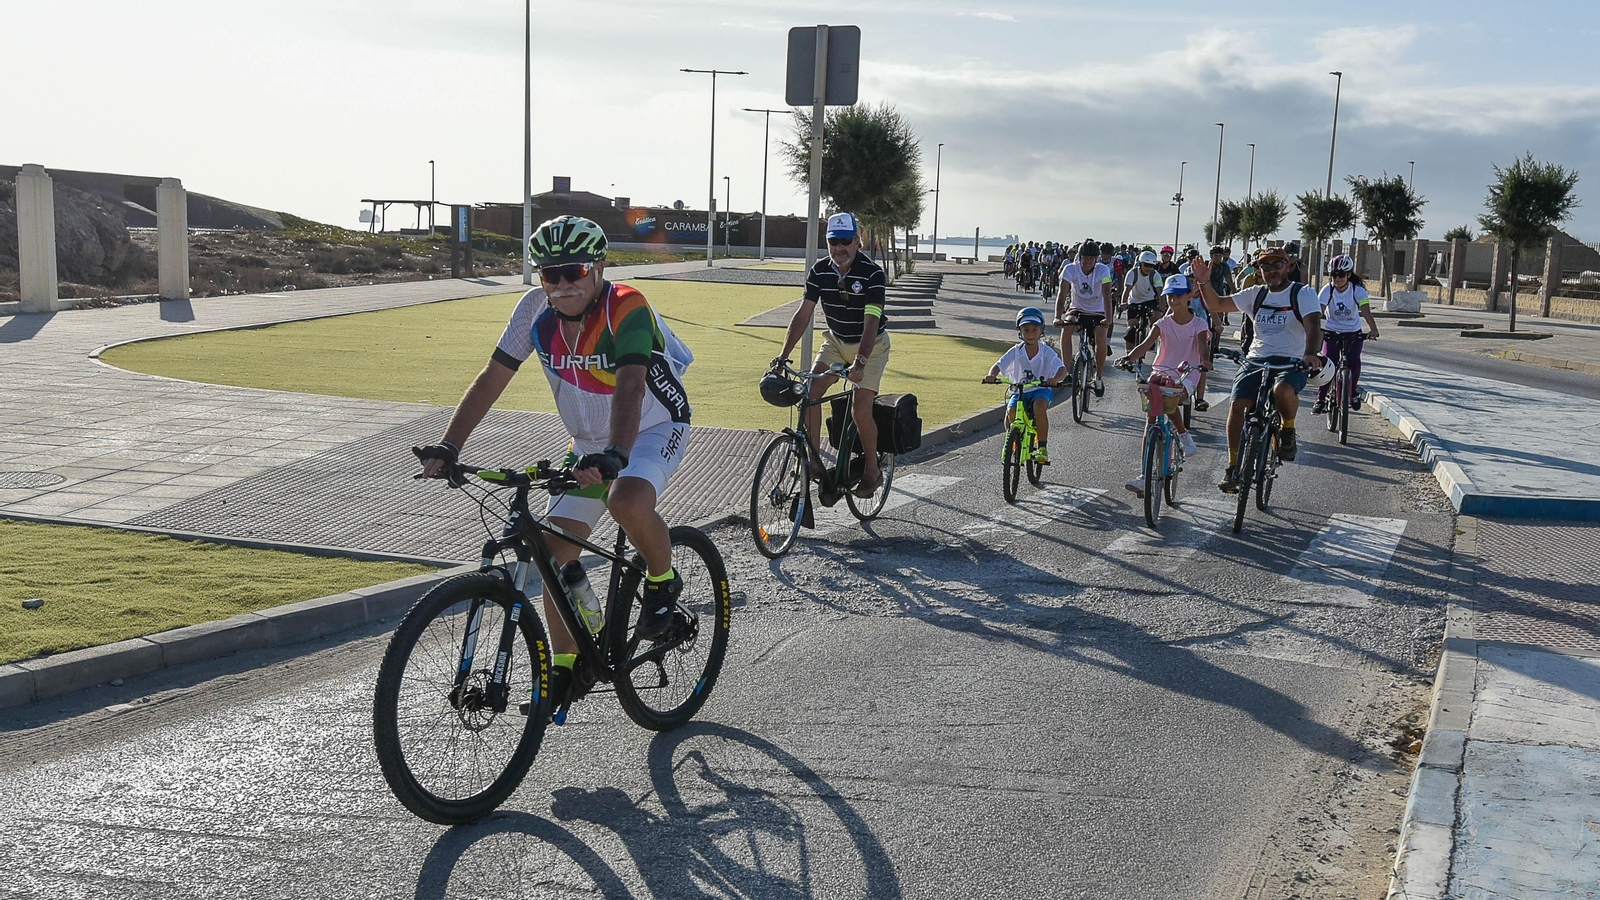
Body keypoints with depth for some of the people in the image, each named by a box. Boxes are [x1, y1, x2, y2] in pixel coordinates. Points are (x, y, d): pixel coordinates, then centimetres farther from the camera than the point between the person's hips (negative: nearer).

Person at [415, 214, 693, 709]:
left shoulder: (627, 309, -27)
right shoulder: (536, 309, -12)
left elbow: (629, 388, -41)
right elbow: (492, 378, -11)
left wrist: (615, 456, -57)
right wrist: (447, 447, -21)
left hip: (654, 430, -5)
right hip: (588, 443, 6)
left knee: (627, 501, -37)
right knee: (554, 553, -3)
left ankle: (662, 581, -6)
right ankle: (565, 667, 15)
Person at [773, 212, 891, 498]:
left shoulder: (872, 273, -24)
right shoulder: (820, 271, -10)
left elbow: (871, 323, -30)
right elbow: (803, 314, -10)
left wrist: (860, 361, -42)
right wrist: (783, 355, -19)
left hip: (871, 345, -4)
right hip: (835, 341, 5)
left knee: (860, 409, -16)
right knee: (809, 392, -15)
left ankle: (872, 470, 5)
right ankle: (814, 459, -1)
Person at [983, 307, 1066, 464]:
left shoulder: (1046, 352, -9)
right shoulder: (1016, 351, -5)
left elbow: (1062, 369, -20)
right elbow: (998, 366, -11)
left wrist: (1055, 379, -44)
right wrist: (991, 375, -36)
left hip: (1040, 390, -2)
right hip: (1019, 391, 2)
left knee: (1039, 407, -35)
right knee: (1010, 412, -27)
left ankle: (1042, 448, -21)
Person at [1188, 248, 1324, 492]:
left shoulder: (1303, 294, 1)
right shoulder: (1256, 295, 15)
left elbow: (1313, 325, -15)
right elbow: (1216, 304, 15)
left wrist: (1310, 354, -35)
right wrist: (1204, 282, -4)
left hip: (1291, 362, -4)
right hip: (1257, 360, 4)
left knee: (1283, 390, -38)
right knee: (1237, 406, -17)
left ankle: (1288, 431, -6)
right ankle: (1234, 467, -5)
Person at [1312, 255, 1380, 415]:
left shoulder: (1357, 290, -17)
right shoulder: (1327, 290, -16)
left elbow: (1366, 310, -31)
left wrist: (1373, 329, -49)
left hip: (1353, 332, 0)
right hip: (1332, 332, 0)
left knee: (1354, 363, -18)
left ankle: (1353, 392, 10)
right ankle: (1321, 399, -7)